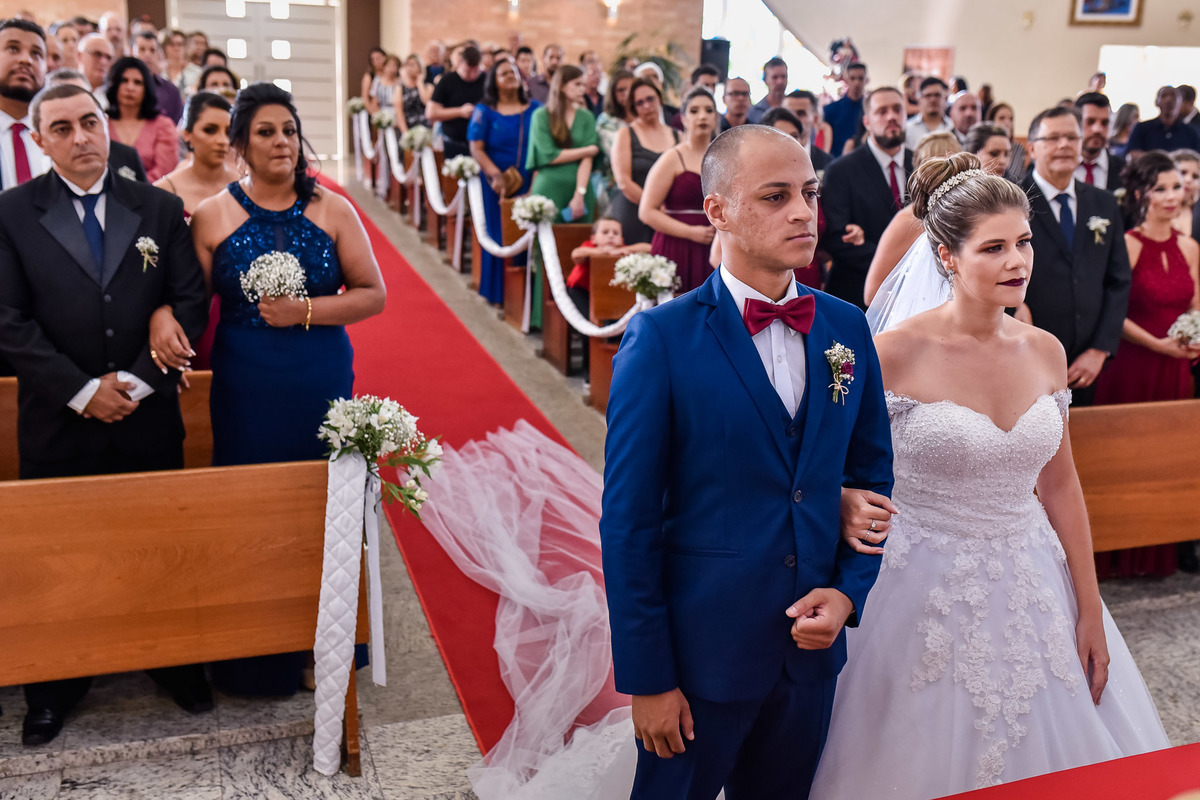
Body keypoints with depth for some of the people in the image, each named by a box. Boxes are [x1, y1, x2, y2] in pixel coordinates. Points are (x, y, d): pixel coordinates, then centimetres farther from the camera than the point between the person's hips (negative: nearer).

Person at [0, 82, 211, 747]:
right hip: (58, 423, 0)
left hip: (149, 417, 1)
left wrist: (138, 381, -11)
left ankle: (178, 666, 31)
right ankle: (54, 688, 30)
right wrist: (83, 391, -13)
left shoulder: (159, 209, 3)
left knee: (162, 545, 12)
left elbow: (190, 301, -2)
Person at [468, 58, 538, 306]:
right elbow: (476, 148, -1)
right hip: (496, 185, -1)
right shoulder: (484, 111, 6)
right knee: (499, 236, -1)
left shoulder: (536, 110, 11)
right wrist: (495, 175, -14)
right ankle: (499, 293, 8)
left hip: (529, 184, 1)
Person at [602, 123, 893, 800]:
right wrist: (647, 676, -12)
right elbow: (628, 521, -13)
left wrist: (850, 591, -4)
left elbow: (872, 476, 10)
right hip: (701, 649, -4)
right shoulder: (661, 338, -14)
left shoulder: (847, 328, 1)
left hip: (814, 645, 5)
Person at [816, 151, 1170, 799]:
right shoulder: (896, 352, -15)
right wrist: (852, 510, -30)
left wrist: (1090, 611, 9)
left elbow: (1059, 484, 8)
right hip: (927, 593, -5)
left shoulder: (1045, 351, 1)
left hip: (1032, 589, 5)